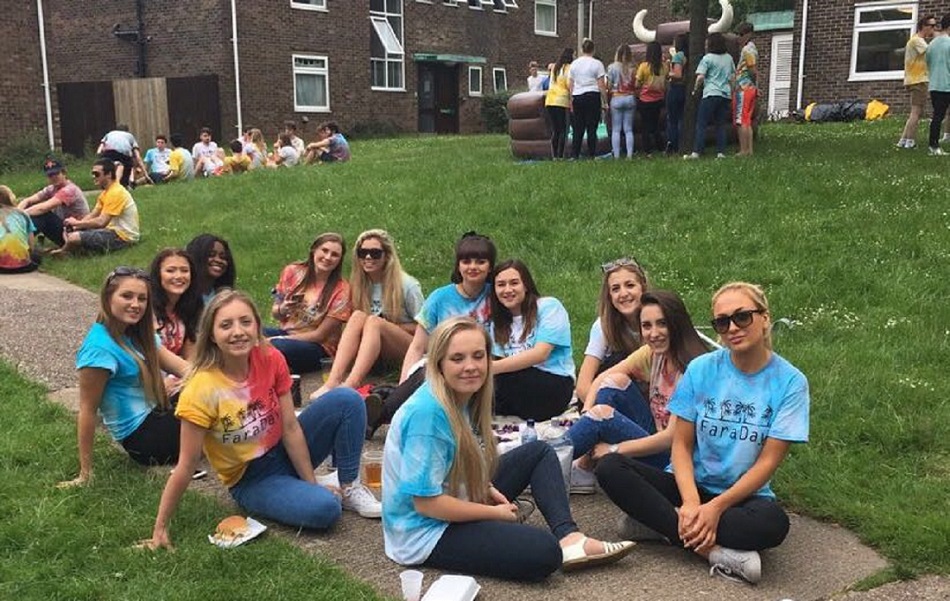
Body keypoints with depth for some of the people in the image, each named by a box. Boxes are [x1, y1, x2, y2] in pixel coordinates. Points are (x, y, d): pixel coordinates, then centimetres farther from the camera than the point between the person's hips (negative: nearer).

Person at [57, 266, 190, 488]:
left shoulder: (137, 334, 5)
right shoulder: (100, 348, -22)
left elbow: (181, 367, 0)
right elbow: (88, 410, -20)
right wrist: (85, 473, -17)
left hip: (157, 416, 8)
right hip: (143, 435, -8)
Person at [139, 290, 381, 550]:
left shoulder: (270, 360, -13)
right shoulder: (201, 390, -26)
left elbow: (290, 427, -10)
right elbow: (186, 465, -20)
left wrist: (312, 484, -10)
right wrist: (160, 530, -17)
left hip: (286, 453, 5)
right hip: (251, 480, -4)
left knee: (346, 400, -17)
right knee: (324, 509, -31)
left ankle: (349, 488, 0)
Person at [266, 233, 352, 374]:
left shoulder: (340, 290, -11)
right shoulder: (293, 272, -2)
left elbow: (320, 335, -10)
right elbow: (275, 313, 8)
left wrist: (280, 339, -16)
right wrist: (282, 310, -16)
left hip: (318, 346, -4)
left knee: (275, 347, -34)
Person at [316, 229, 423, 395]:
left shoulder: (407, 285, -7)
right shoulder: (359, 285, 5)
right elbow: (354, 329, 13)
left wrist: (388, 326, -13)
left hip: (406, 351, -4)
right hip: (374, 352, 4)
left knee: (374, 321, -30)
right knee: (358, 316, -25)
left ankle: (351, 385, -51)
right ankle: (333, 382, -43)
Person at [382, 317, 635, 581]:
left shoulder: (464, 397, 1)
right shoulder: (427, 412, -26)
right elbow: (426, 502, -26)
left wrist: (488, 490, -3)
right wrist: (495, 512, -14)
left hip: (458, 505, 10)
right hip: (428, 532, -10)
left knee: (539, 452, 12)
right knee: (544, 552, -27)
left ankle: (569, 537, -4)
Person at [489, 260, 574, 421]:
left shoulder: (549, 306, -3)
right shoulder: (497, 324, 15)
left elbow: (540, 354, -17)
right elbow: (497, 362, 3)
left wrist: (493, 368, -28)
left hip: (554, 385, -4)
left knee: (499, 379, -32)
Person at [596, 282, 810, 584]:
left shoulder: (790, 382, -8)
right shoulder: (701, 369, -4)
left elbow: (768, 462, -10)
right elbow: (681, 443, -4)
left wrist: (716, 508, -22)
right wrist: (691, 502, -21)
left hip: (744, 494, -2)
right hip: (689, 484, 2)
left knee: (773, 523, -37)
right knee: (610, 468, -22)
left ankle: (658, 520, -23)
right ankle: (715, 551, -28)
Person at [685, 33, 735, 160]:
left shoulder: (708, 58, -5)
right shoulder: (729, 58, 13)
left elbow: (700, 77, -12)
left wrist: (695, 90, 2)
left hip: (711, 94, -5)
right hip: (726, 94, 6)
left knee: (701, 124, -4)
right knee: (721, 125, 9)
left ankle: (696, 152, -10)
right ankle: (721, 152, 3)